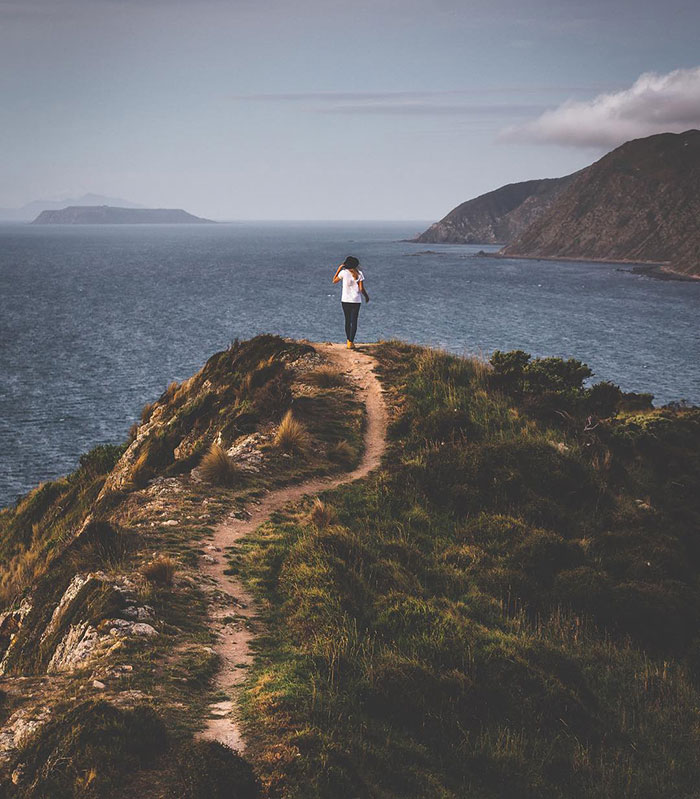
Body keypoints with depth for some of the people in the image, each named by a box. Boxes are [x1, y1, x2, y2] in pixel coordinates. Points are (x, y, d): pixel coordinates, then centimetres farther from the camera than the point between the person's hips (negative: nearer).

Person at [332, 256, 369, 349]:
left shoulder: (343, 272, -6)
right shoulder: (359, 274, -4)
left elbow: (334, 281, 10)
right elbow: (361, 289, -6)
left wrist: (339, 268, 11)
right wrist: (366, 296, 12)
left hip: (345, 300, 0)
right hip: (356, 300, 0)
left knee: (347, 321, 14)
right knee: (354, 321, 3)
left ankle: (349, 341, 17)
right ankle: (351, 342, -5)